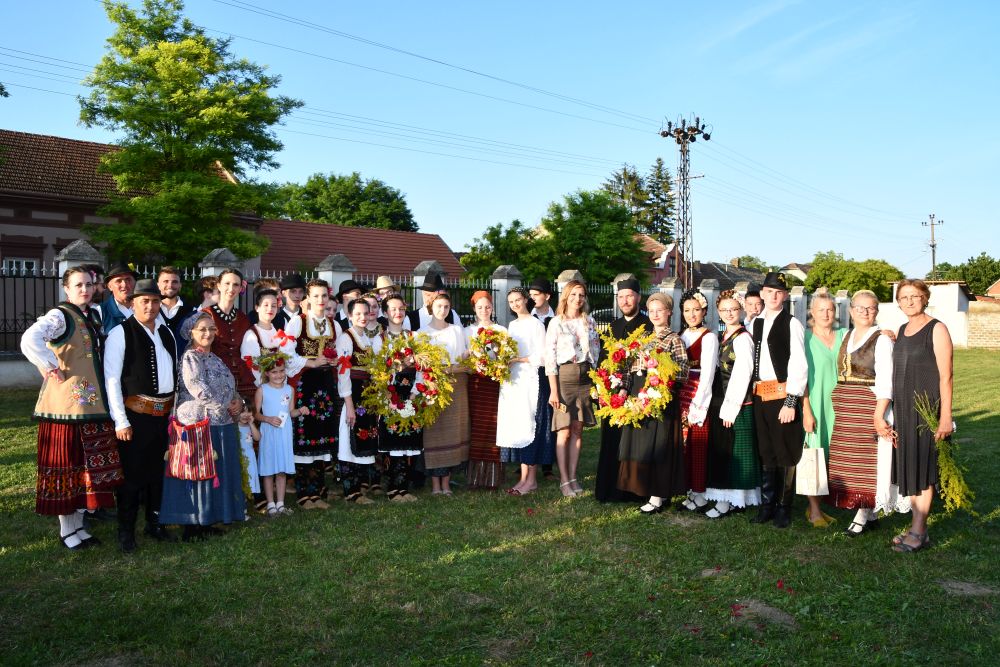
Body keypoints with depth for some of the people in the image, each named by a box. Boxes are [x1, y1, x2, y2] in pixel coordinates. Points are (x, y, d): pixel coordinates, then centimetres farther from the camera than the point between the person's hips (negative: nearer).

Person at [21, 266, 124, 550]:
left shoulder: (92, 316, 13)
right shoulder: (60, 316, -12)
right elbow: (30, 340, -29)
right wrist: (53, 369, -21)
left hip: (92, 403, 8)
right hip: (66, 403, -7)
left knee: (88, 465, 12)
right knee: (66, 465, 2)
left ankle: (78, 524, 24)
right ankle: (66, 529, 14)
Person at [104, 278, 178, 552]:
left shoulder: (166, 333, 12)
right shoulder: (121, 333, -8)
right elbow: (111, 379, -11)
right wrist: (121, 421, -13)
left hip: (163, 413, 6)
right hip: (135, 413, -6)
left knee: (157, 470, 16)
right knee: (132, 473, 2)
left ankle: (154, 523, 29)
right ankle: (126, 531, 17)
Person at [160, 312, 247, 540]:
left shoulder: (214, 358, 16)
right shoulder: (190, 357, -10)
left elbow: (230, 387, 21)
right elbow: (198, 390, -21)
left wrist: (239, 402, 0)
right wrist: (226, 406, -11)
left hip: (221, 425, 9)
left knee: (219, 473, 12)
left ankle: (206, 521, 22)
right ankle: (192, 525, 8)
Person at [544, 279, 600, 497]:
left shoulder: (589, 321, 12)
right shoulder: (556, 323, -1)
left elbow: (596, 351, 15)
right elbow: (549, 357, -5)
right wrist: (553, 390, -10)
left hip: (586, 377, 4)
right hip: (564, 376, -4)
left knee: (578, 430, 7)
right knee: (564, 431, -4)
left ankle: (573, 476, 15)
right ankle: (564, 480, 4)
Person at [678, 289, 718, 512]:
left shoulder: (708, 337, -8)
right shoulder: (682, 336, 13)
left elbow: (707, 375, -12)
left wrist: (697, 406, -15)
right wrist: (677, 399, 4)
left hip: (700, 396, -6)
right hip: (681, 396, 6)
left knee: (698, 445, -2)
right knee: (685, 444, 9)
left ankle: (700, 494, 7)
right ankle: (690, 489, 19)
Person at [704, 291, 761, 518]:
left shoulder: (742, 338, -12)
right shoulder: (721, 337, 13)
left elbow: (742, 375, -16)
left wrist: (731, 408, -16)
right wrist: (717, 405, 9)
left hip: (737, 403, -8)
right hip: (719, 401, 8)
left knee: (733, 452, 0)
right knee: (719, 450, 11)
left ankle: (729, 501, 8)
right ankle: (725, 497, 19)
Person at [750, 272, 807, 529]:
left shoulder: (792, 324, -6)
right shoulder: (756, 322, 12)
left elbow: (799, 365, -11)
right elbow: (754, 359, 11)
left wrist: (791, 402, -15)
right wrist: (752, 389, 3)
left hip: (783, 394, -5)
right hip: (760, 395, 5)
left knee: (785, 454, 3)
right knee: (765, 452, 11)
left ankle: (783, 508, 15)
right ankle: (766, 505, 22)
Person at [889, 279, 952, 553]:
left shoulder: (937, 329, -8)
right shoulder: (902, 330, 12)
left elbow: (945, 376, -11)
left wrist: (945, 416, -15)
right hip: (903, 408, 6)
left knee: (922, 467, -2)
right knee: (907, 466, 9)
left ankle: (918, 532, 5)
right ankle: (917, 525, 19)